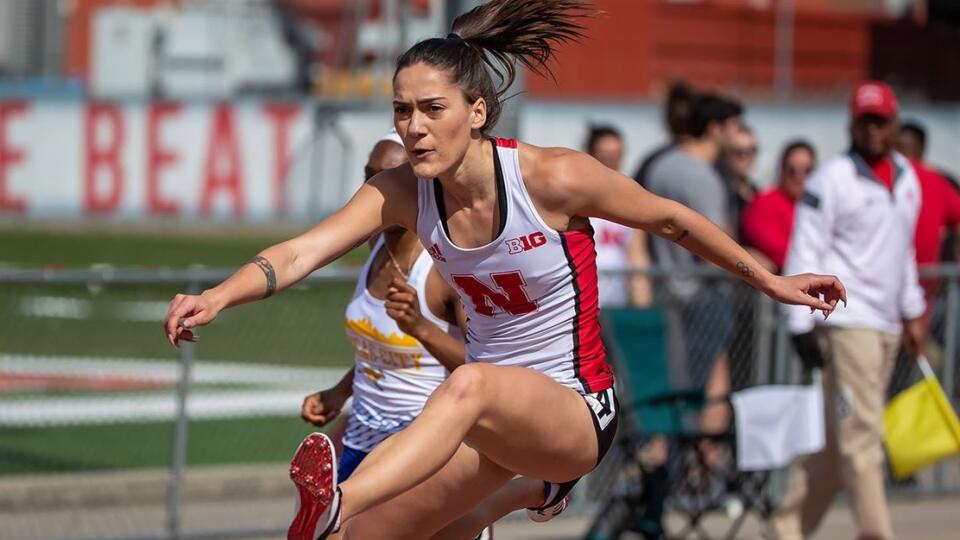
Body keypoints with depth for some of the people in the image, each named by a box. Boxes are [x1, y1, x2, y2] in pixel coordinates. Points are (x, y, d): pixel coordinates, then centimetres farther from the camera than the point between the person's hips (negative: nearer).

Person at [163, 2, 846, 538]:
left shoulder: (553, 178, -17)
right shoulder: (401, 194, -6)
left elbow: (674, 221, -3)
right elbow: (303, 253, -19)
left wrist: (773, 282, 7)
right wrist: (217, 297, -37)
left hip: (575, 410, -7)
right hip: (489, 424, 7)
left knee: (472, 386, -39)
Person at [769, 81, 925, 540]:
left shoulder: (905, 176, 14)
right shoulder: (832, 179, -8)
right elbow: (805, 253, -10)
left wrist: (912, 311, 23)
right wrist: (801, 325, -15)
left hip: (886, 325, 7)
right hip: (847, 322, -7)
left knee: (838, 439, 8)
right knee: (862, 433, -11)